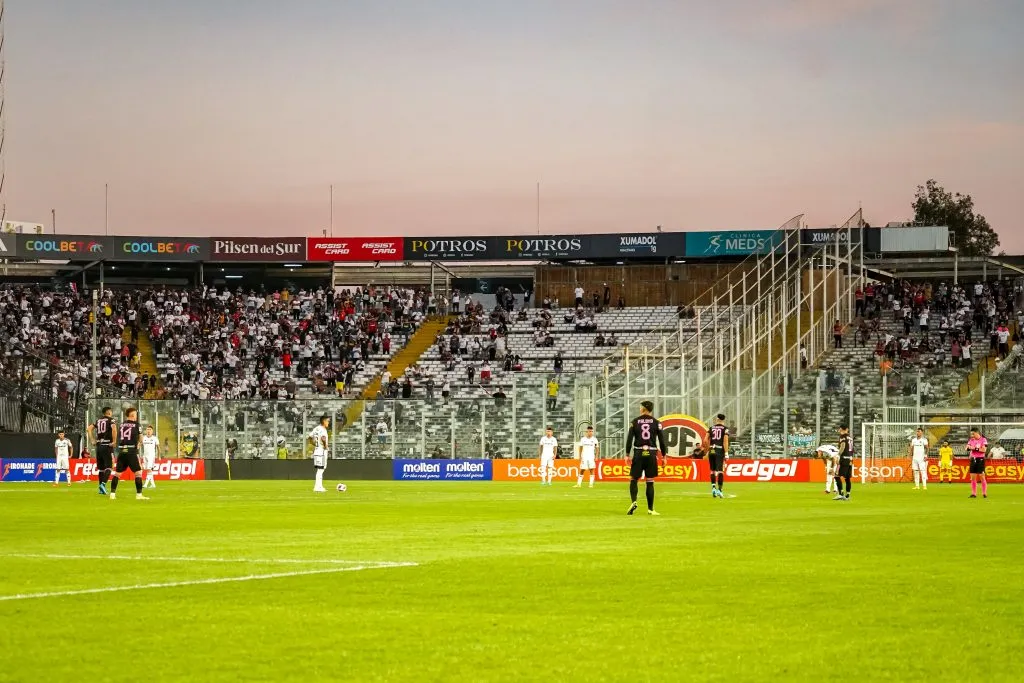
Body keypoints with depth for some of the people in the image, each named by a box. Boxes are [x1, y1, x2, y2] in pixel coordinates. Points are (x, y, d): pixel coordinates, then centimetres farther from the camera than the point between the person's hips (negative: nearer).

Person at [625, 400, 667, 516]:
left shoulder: (635, 421, 2)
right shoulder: (656, 422, 3)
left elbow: (629, 438, -2)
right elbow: (662, 440, 0)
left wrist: (627, 454, 2)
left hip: (638, 454, -1)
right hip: (651, 453, 1)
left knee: (633, 479, 6)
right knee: (650, 482, 4)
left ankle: (633, 502, -17)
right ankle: (650, 509, 4)